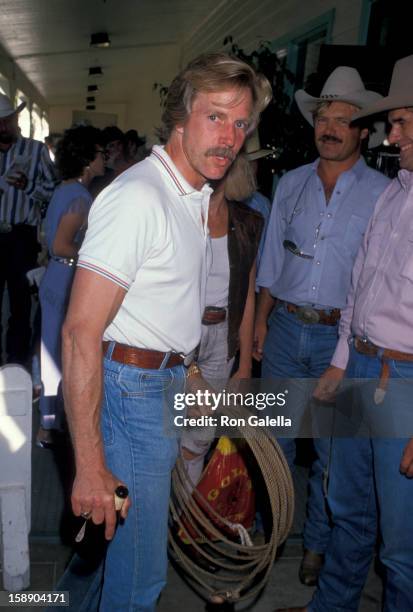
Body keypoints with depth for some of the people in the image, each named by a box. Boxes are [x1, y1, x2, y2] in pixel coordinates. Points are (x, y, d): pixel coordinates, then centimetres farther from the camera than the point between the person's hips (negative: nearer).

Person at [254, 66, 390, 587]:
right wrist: (261, 319, 8)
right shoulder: (291, 184, 8)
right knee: (275, 436, 13)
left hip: (343, 335, -2)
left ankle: (318, 545, 28)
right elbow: (271, 259, 12)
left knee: (332, 450, 9)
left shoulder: (383, 194, -3)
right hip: (285, 328, 3)